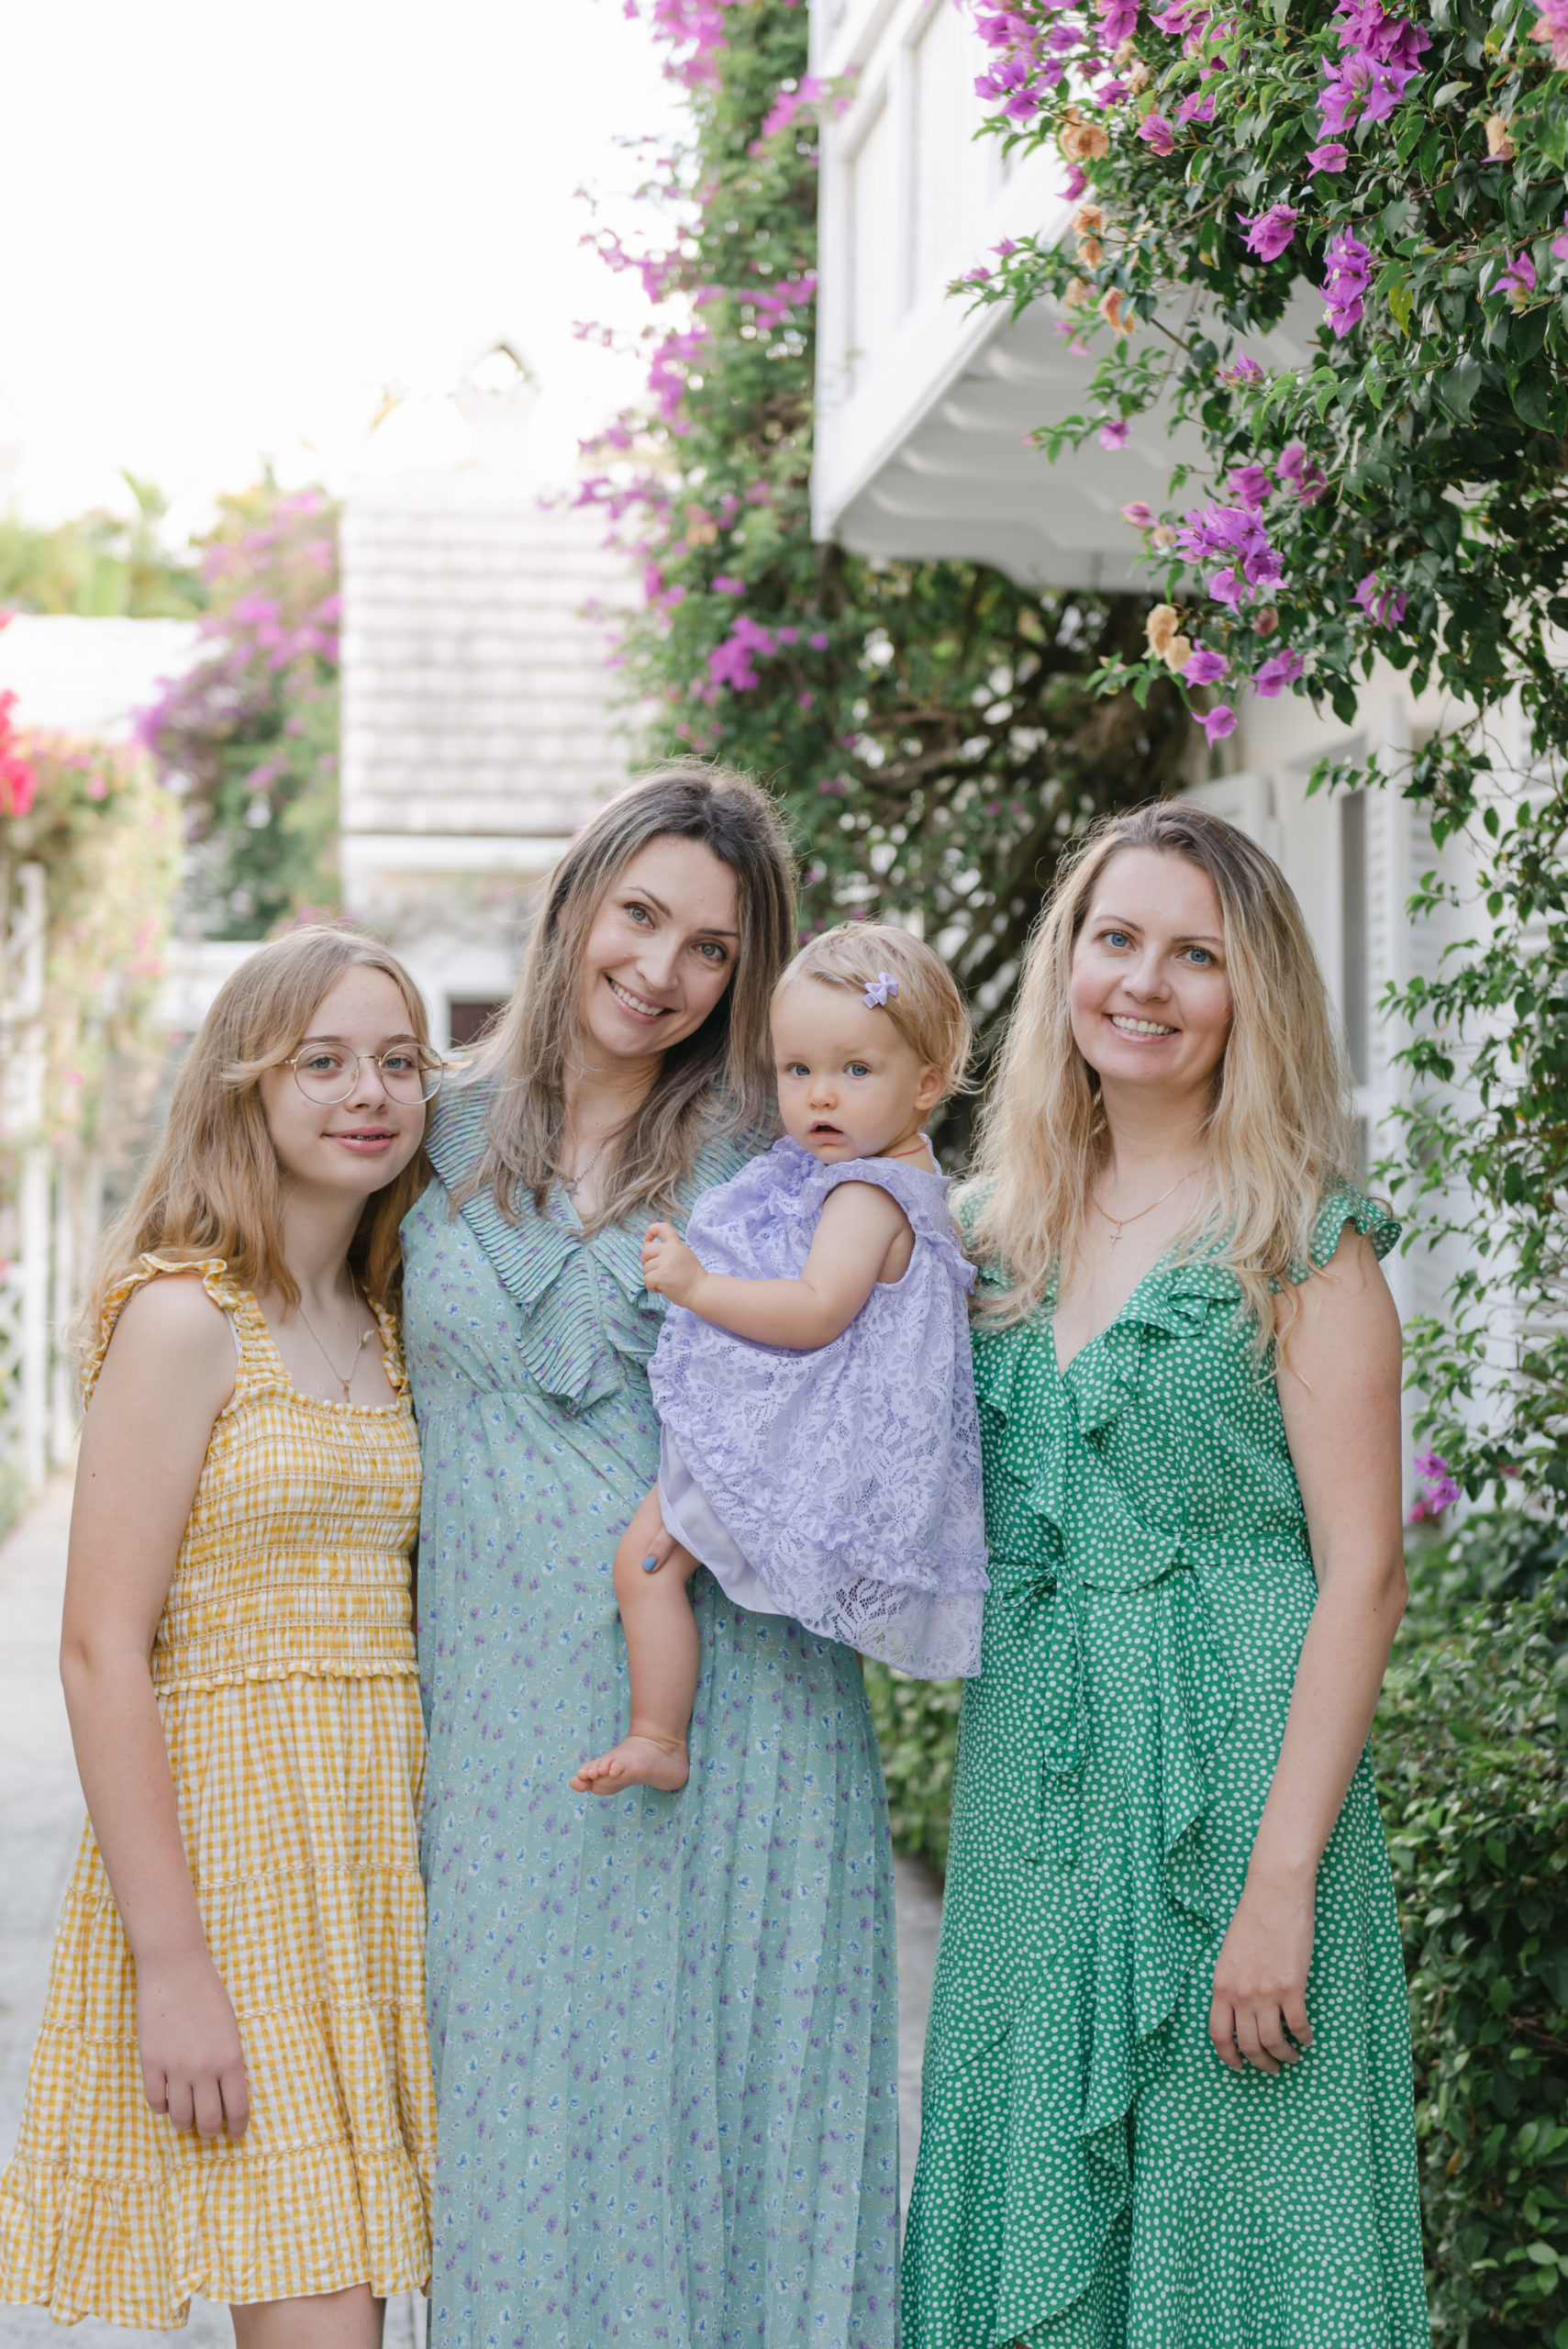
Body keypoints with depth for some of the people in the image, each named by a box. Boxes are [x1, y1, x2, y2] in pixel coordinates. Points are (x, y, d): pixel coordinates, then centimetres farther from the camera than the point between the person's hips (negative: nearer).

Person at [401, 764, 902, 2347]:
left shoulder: (777, 1166, 5)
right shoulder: (449, 1150, 12)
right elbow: (396, 1439, 18)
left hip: (733, 1724, -2)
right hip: (508, 1726, 2)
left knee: (728, 2115, 1)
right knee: (524, 2119, 3)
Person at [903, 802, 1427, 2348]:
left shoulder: (1303, 1240, -6)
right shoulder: (1008, 1232, 10)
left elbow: (1361, 1576, -11)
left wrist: (1281, 1884, -17)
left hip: (1227, 1776, -5)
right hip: (1028, 1790, 5)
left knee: (1221, 2222, 1)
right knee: (1038, 2217, 11)